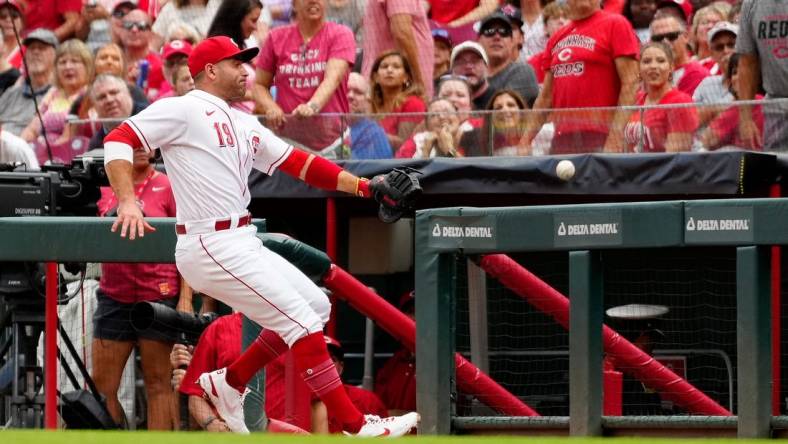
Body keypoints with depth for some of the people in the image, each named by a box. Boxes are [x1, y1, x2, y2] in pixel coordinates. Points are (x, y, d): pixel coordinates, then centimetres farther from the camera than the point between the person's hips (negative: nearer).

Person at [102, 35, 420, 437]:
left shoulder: (245, 125, 19)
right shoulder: (183, 110, -6)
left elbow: (298, 163, 19)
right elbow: (118, 141, -14)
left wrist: (364, 187, 12)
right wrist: (127, 202, -29)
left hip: (242, 244, 10)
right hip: (211, 247, -10)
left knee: (316, 306, 15)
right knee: (303, 320, -11)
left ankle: (229, 382, 18)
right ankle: (355, 426, -8)